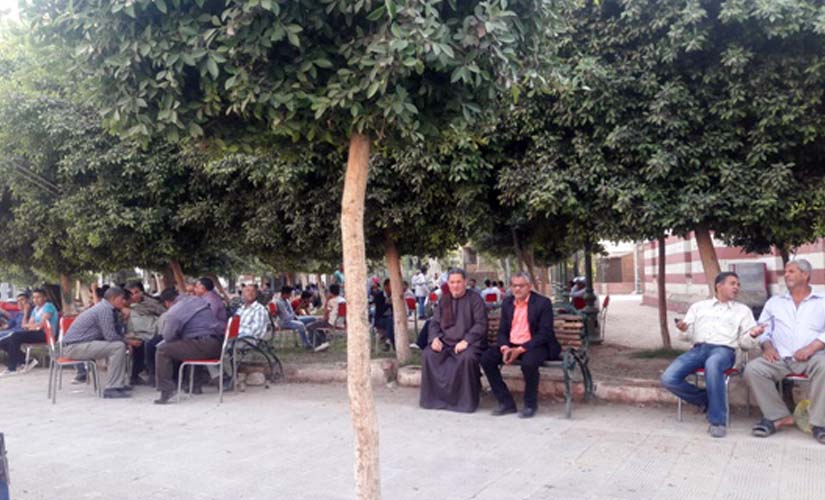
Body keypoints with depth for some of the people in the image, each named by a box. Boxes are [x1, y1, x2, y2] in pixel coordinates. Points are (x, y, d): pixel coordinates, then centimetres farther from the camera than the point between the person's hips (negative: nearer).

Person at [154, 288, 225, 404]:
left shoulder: (173, 313, -5)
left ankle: (166, 391, -8)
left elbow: (168, 337, -3)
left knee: (162, 351, -3)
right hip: (218, 344, 9)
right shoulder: (197, 299, 17)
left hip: (204, 345, -9)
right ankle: (197, 383, 43)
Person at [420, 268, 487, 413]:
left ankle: (467, 401, -18)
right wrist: (435, 338, -5)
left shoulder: (475, 298, 0)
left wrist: (466, 341, -21)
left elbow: (481, 324, -9)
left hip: (468, 343, -4)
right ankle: (435, 398, -8)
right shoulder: (444, 300, 15)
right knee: (427, 355, -22)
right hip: (445, 342, 5)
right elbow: (434, 322, 16)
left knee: (467, 357, -36)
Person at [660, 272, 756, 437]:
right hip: (698, 349, 3)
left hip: (724, 350, -2)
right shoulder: (699, 306, 24)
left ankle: (717, 420, -30)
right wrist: (684, 329, -7)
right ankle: (706, 399, 3)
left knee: (712, 365, -42)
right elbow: (689, 335, 18)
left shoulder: (743, 310, 21)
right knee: (668, 378, -23)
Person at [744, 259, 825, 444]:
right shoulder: (774, 302, 22)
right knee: (752, 369, -25)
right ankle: (779, 416, -13)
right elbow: (762, 329, 16)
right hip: (780, 358, 3)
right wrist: (767, 346, -4)